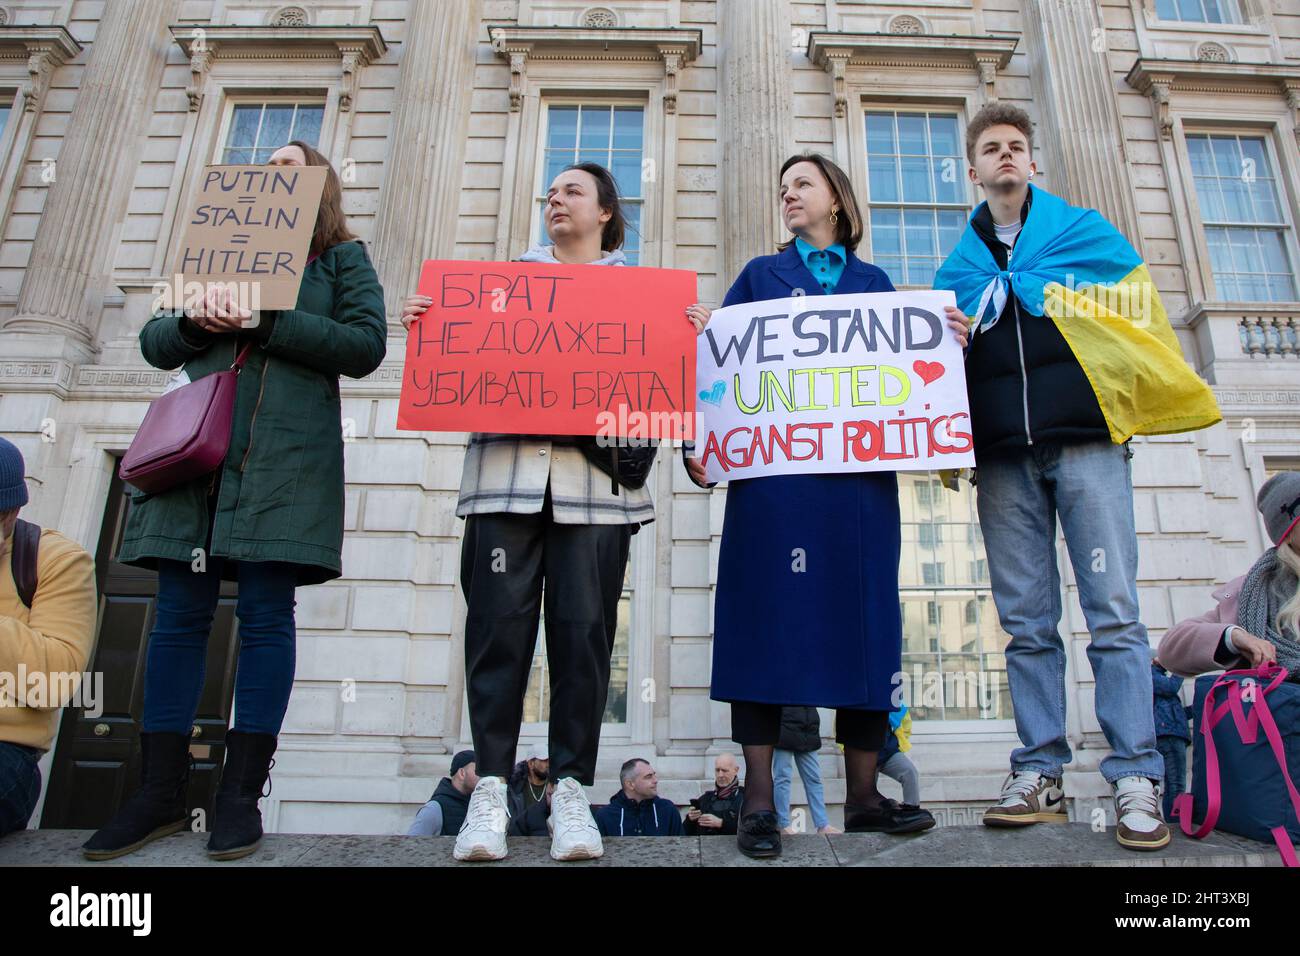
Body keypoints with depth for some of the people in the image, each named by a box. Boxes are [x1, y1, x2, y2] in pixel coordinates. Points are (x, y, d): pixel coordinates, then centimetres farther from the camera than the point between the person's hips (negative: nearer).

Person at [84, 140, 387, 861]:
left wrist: (264, 321, -10)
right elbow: (154, 342, 19)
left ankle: (241, 794, 2)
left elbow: (365, 345, -3)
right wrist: (194, 321, -3)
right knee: (179, 614, 1)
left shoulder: (343, 258, 13)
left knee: (265, 614, -6)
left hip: (287, 456, -4)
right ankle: (160, 793, 9)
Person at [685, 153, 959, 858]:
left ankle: (863, 795, 12)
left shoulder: (875, 284, 23)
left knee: (863, 619, 1)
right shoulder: (760, 276, 19)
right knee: (770, 613, -7)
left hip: (860, 469, 2)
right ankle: (758, 802, -1)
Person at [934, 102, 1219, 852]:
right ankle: (1040, 776, 8)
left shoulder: (1087, 233, 16)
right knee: (1027, 624, 2)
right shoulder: (959, 268, 21)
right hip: (1003, 458, 2)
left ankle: (1137, 779, 1)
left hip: (1085, 441, -2)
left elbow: (1138, 315, 7)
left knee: (1114, 612, -7)